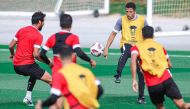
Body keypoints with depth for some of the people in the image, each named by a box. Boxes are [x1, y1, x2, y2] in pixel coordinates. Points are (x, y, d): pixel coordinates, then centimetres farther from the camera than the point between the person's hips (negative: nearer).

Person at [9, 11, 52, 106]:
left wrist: (12, 54, 31)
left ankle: (28, 97, 23)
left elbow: (11, 46, 11)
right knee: (50, 80, -5)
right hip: (27, 65, -8)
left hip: (16, 65, 8)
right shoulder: (38, 36, -10)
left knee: (34, 74, 34)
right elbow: (35, 54, -17)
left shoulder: (22, 30, 9)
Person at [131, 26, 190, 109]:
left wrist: (134, 80, -13)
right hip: (167, 79, 1)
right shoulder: (160, 46, 18)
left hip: (152, 85, -1)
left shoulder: (137, 47, 11)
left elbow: (133, 61, -10)